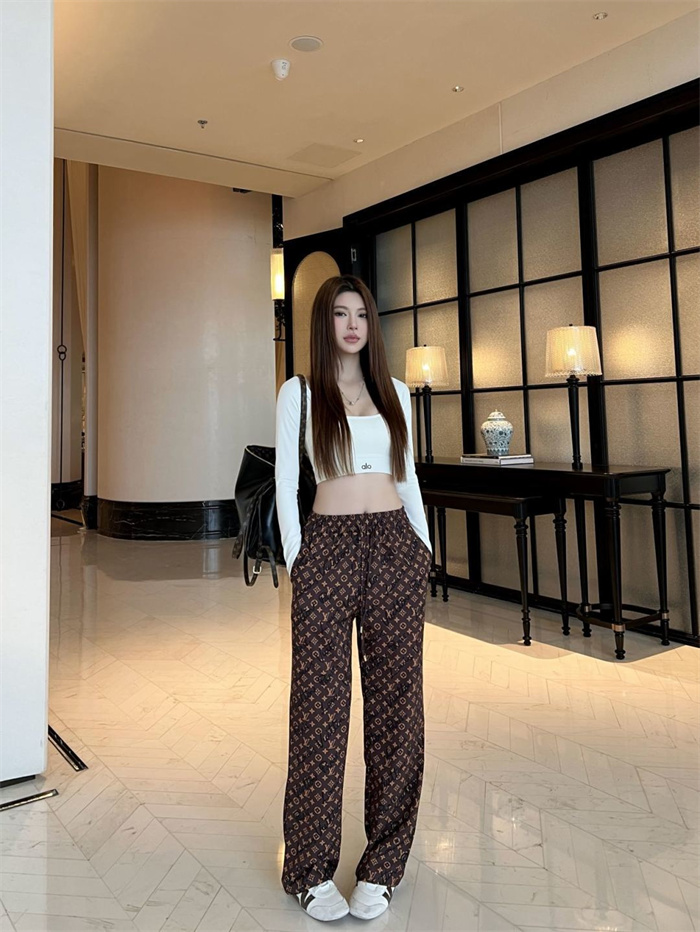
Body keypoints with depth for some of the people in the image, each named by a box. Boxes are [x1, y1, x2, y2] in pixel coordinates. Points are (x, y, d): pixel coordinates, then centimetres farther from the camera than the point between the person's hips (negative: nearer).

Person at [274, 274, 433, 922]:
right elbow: (285, 482, 2)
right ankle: (311, 869, 16)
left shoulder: (396, 393, 14)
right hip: (328, 547, -3)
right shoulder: (300, 393, 6)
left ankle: (383, 866, 19)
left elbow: (408, 477, 16)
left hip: (396, 548, 3)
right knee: (321, 703, 1)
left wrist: (425, 545, 10)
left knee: (395, 699, 4)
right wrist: (294, 558, -4)